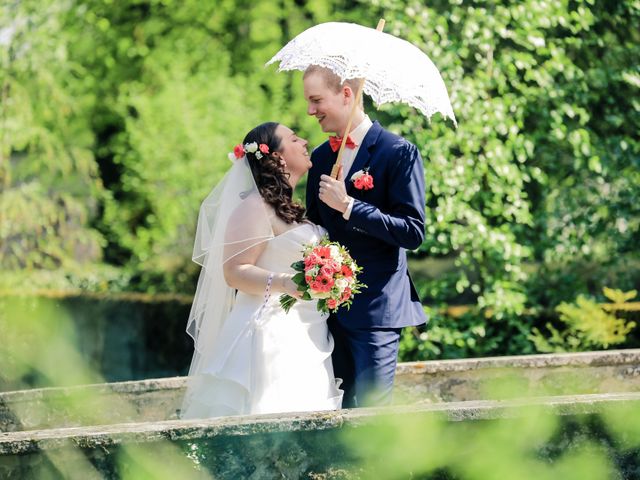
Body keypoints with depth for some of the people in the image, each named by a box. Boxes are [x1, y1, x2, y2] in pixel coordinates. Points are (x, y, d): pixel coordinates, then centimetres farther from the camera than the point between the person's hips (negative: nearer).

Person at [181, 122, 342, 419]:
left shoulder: (289, 210, 20)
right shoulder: (254, 207, -8)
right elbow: (234, 271, -17)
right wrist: (282, 283, -31)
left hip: (302, 339, 9)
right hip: (271, 335, -9)